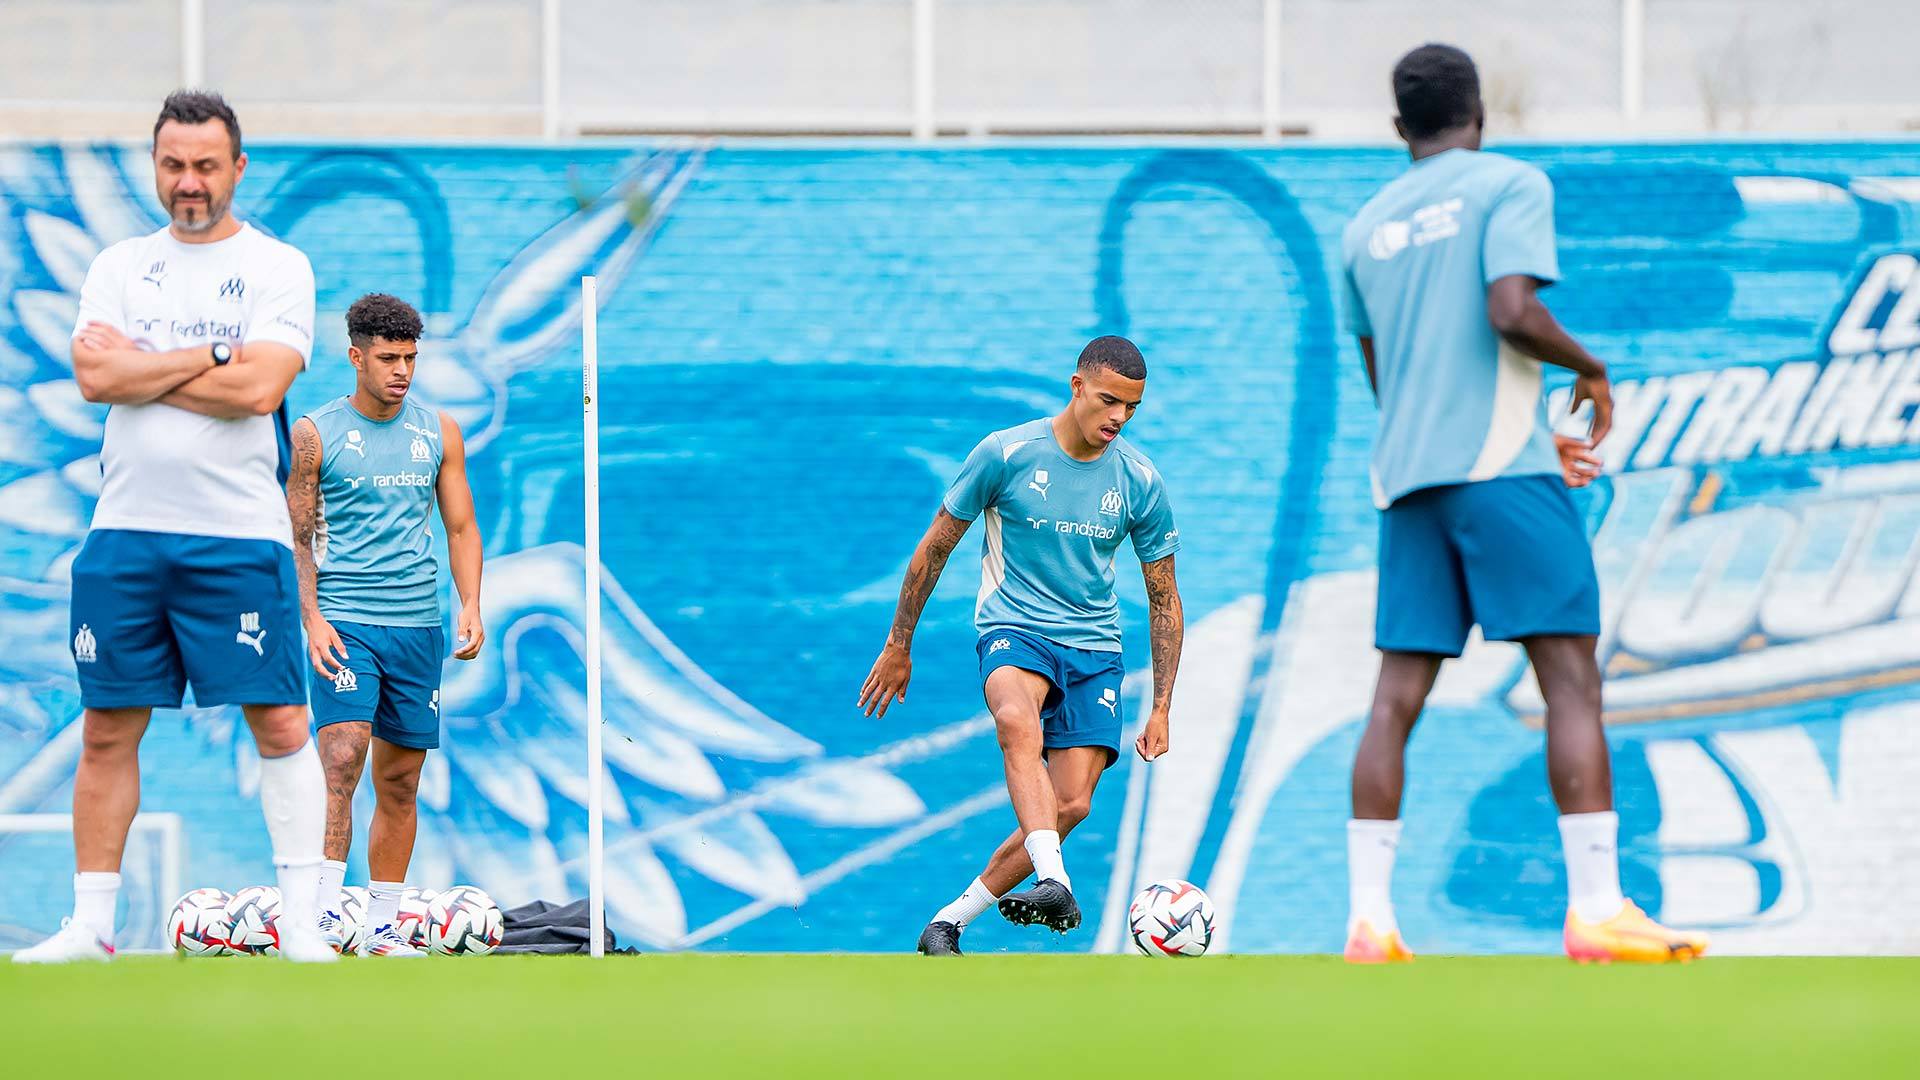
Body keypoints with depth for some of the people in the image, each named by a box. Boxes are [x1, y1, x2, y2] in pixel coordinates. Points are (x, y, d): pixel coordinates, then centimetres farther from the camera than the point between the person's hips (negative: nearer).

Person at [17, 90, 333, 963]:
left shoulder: (278, 268, 2)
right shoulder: (119, 267, 12)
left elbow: (259, 389, -13)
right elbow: (93, 379, -5)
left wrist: (139, 368, -7)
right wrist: (215, 354, -9)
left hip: (239, 536, -3)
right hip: (125, 531, 3)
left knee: (279, 723, -6)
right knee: (107, 732, 5)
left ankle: (300, 921, -3)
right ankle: (91, 924, 11)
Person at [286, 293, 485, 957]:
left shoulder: (439, 434, 10)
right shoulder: (316, 435, 0)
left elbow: (461, 528, 14)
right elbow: (298, 539, 2)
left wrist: (470, 605, 0)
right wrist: (311, 617, -10)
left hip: (418, 623, 4)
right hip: (343, 624, -4)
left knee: (400, 783, 5)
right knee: (342, 759, -20)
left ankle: (382, 928, 12)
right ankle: (325, 912, -23)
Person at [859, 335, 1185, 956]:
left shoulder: (1140, 481, 2)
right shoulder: (1005, 454, -7)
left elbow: (1164, 599, 11)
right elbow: (936, 546, 4)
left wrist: (1161, 709, 7)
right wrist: (898, 646, 8)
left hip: (1095, 648, 3)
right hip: (1013, 627, -3)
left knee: (1071, 804, -15)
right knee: (1018, 722, -38)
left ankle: (950, 921, 0)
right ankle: (1055, 885, -54)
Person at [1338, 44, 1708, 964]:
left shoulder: (1365, 229, 19)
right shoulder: (1510, 185, 0)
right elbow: (1511, 311, -16)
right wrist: (1588, 368, 3)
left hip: (1406, 476, 6)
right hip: (1503, 470, -6)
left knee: (1396, 699, 3)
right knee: (1571, 680, -6)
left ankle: (1368, 921, -4)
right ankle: (1596, 909, -14)